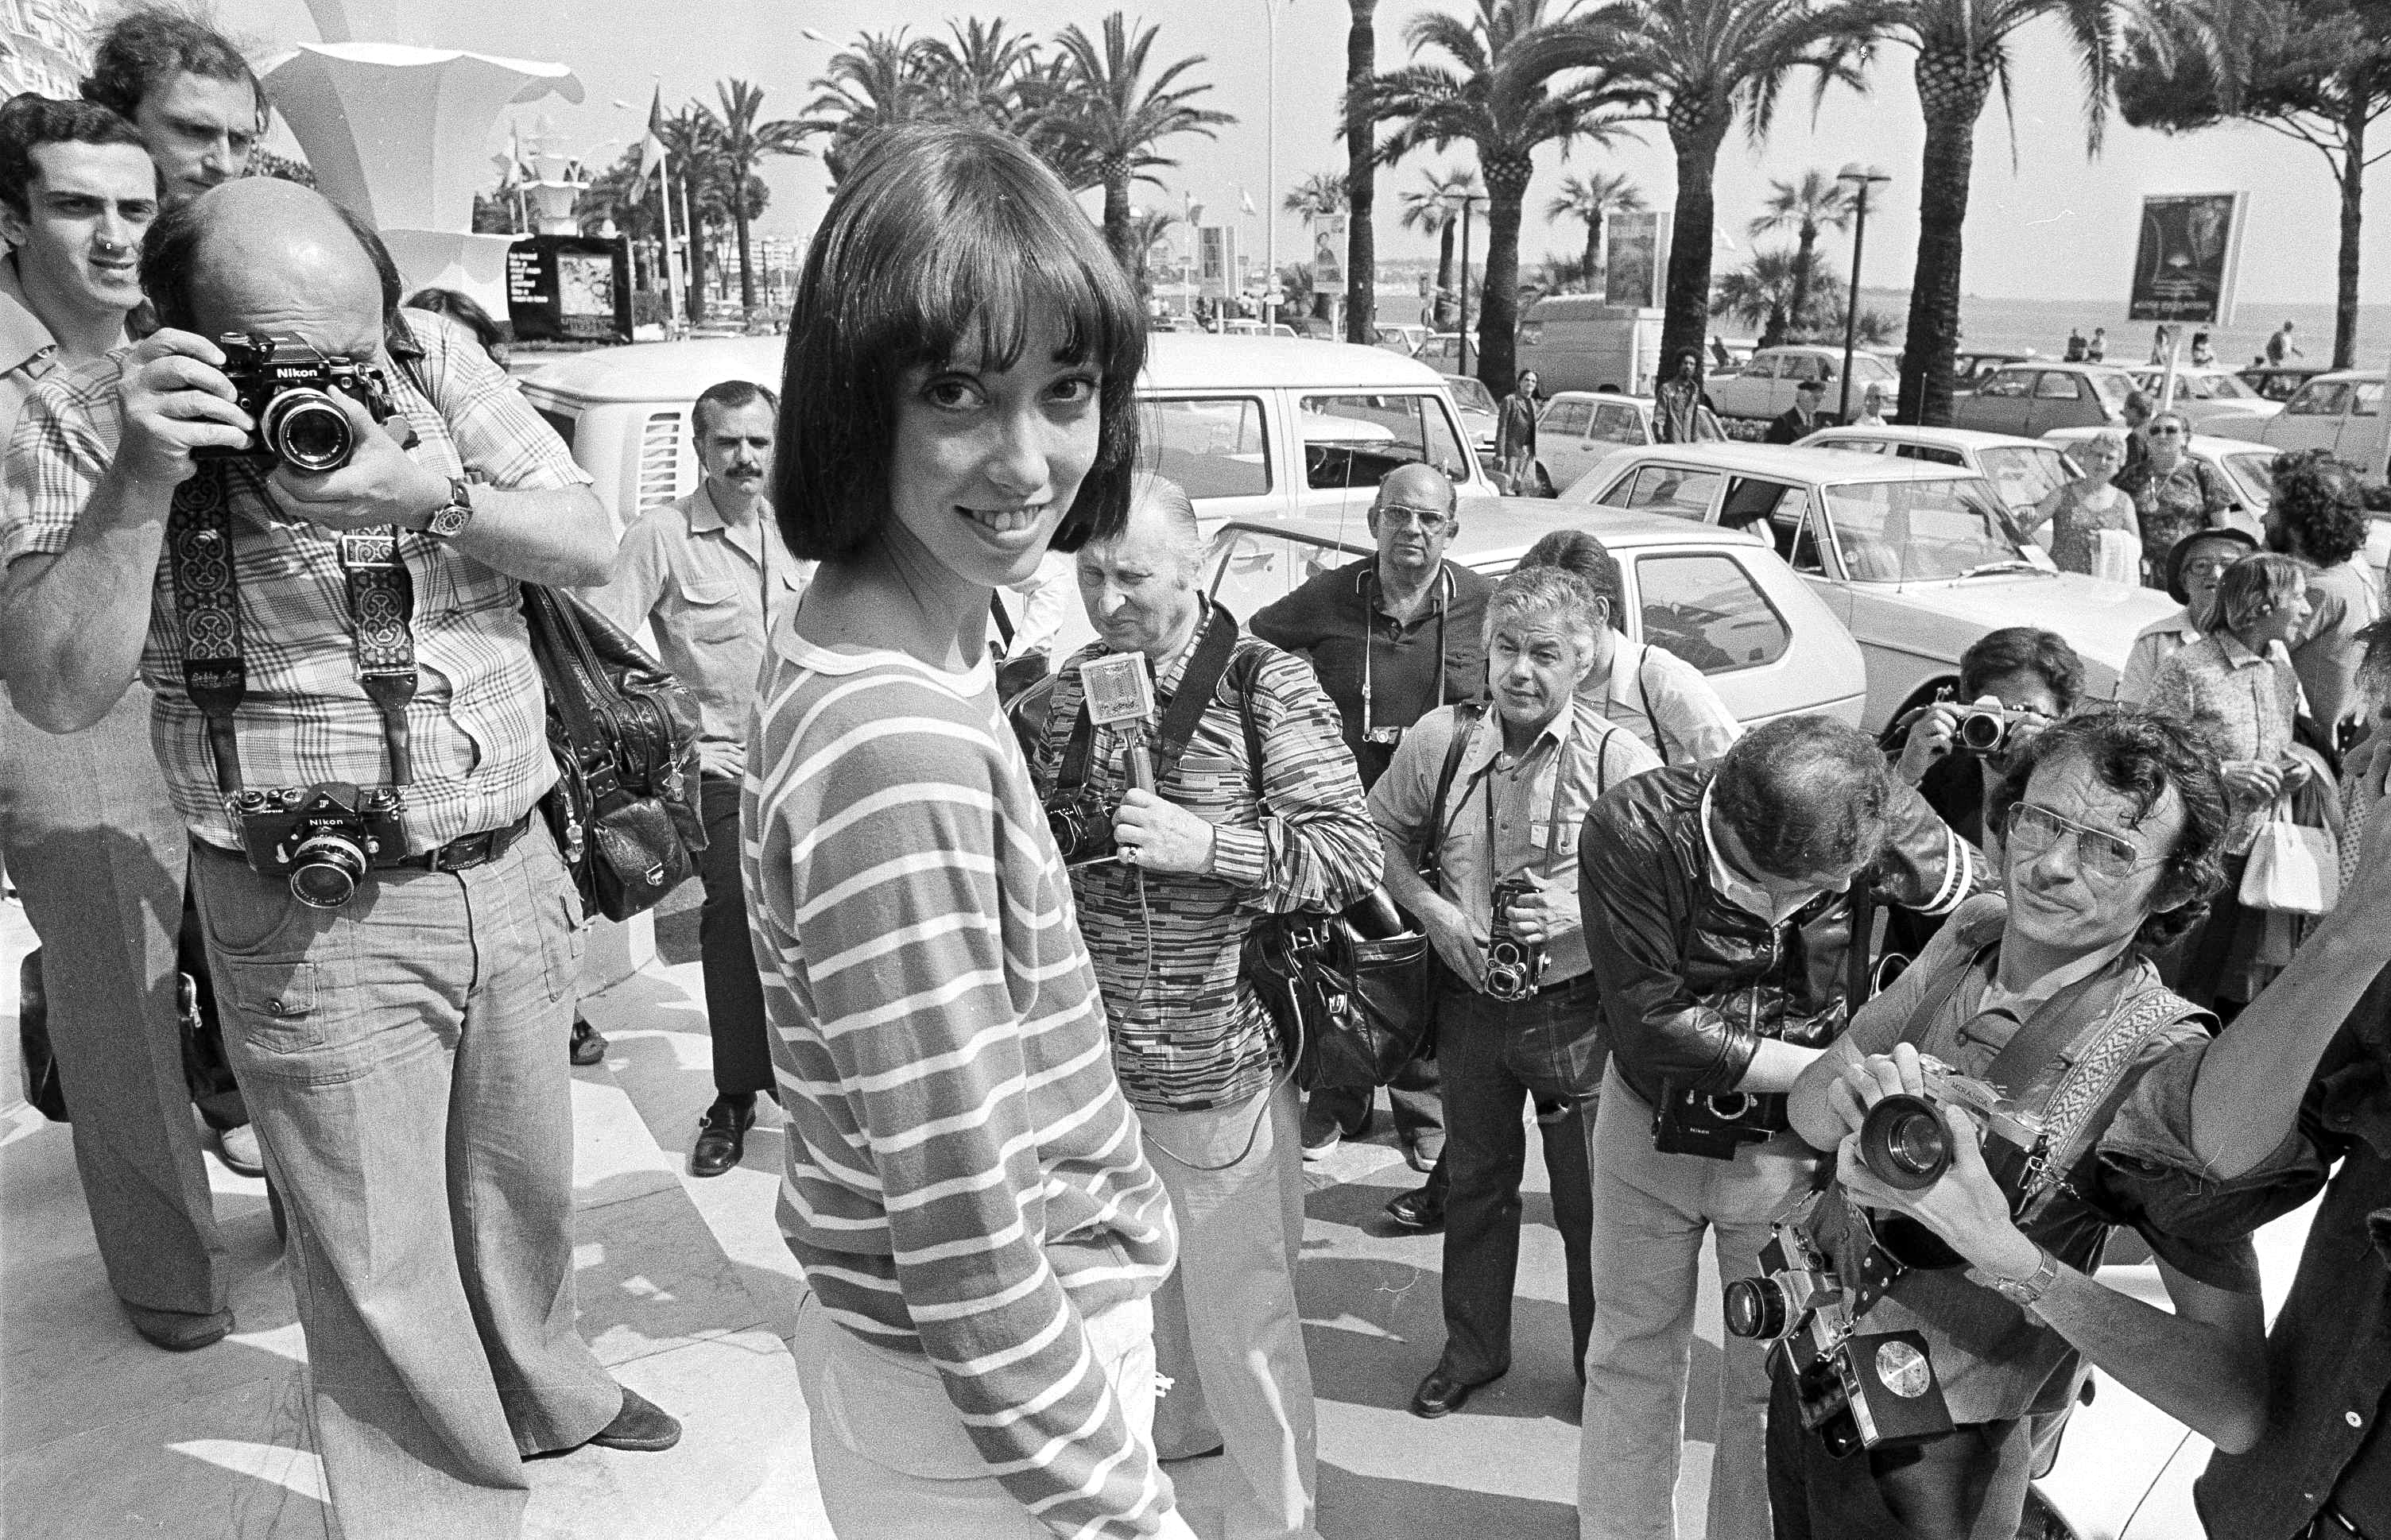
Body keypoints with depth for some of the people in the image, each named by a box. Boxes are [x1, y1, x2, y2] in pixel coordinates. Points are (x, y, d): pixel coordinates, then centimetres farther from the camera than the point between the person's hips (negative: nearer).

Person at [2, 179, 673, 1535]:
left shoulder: (433, 358, -1)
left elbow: (592, 547, -4)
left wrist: (429, 492, -21)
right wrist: (139, 483, -24)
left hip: (513, 872, 4)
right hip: (318, 915, -3)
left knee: (526, 1187, 21)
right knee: (380, 1272, 6)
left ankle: (547, 1392, 48)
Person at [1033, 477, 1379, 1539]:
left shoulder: (1268, 685, -13)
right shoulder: (1073, 682, 4)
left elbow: (1354, 856, -16)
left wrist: (1205, 844, -26)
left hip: (1218, 1056, -6)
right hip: (1094, 1051, 6)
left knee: (1240, 1311, 6)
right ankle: (1177, 1423, 50)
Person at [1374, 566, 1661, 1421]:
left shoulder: (1618, 758, -14)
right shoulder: (1440, 740, -6)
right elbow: (1382, 838, 7)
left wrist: (1575, 918, -22)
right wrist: (1434, 914, -8)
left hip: (1577, 1006, -3)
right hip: (1470, 999, 3)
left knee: (1592, 1196, 11)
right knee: (1474, 1180, 20)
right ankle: (1473, 1349, 41)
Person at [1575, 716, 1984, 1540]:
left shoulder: (1889, 823, -24)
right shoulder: (1634, 830, -29)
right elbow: (1652, 1026, -27)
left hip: (1794, 1144, 0)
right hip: (1651, 1125, 0)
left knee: (1773, 1378, 14)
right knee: (1630, 1357, 18)